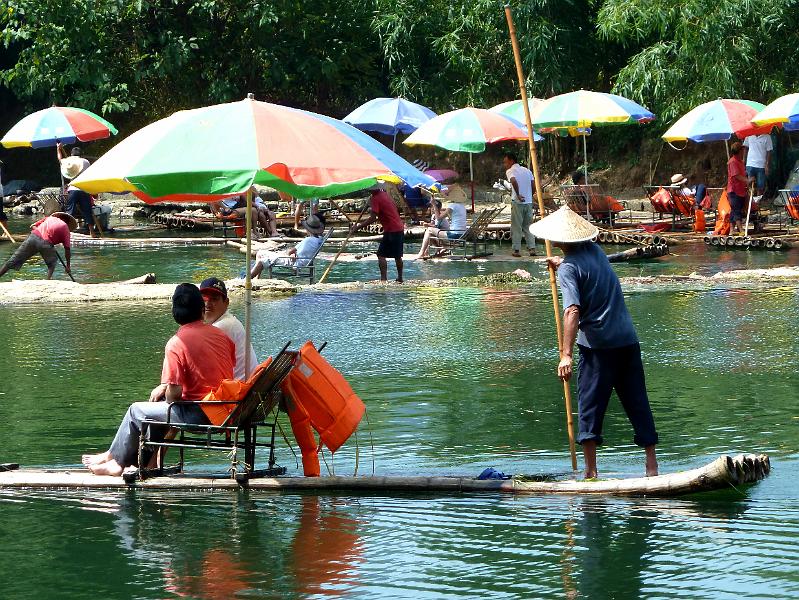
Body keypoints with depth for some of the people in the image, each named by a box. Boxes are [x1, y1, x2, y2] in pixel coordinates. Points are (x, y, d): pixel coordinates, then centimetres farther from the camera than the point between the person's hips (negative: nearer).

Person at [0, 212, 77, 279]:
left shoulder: (49, 218, 29)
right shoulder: (65, 228, 18)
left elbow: (33, 226, 24)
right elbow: (67, 248, 14)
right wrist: (68, 265, 21)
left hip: (33, 237, 3)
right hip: (46, 242, -3)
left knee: (14, 260, 8)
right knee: (52, 264, 22)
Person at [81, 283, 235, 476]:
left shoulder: (176, 343, -14)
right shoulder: (221, 335, 6)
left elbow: (174, 392, -16)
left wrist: (166, 396, 8)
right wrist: (165, 386, 18)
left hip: (200, 415, -7)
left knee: (136, 411, 13)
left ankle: (115, 457, 32)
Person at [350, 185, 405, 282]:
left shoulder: (375, 198, -14)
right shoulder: (384, 194, 14)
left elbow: (373, 218, -19)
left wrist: (359, 226, -16)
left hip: (391, 230, -9)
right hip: (400, 229, 9)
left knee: (381, 255, -7)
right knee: (397, 256, 17)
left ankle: (384, 278, -15)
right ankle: (400, 278, 26)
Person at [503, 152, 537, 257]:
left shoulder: (510, 171, -5)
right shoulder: (527, 170, 13)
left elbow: (514, 181, -26)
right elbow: (533, 186, 7)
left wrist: (518, 195, -19)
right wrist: (529, 196, 15)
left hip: (517, 202, -5)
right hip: (529, 202, 5)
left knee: (516, 227, 2)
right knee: (528, 226, 12)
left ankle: (517, 250, 2)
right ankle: (532, 248, 4)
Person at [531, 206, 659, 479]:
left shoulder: (569, 267, -12)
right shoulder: (595, 250, 9)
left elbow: (572, 311, -24)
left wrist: (566, 354, -28)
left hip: (598, 344, -6)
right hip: (628, 339, 6)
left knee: (590, 406, 2)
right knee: (637, 402, 10)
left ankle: (590, 471, 0)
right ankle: (652, 465, 10)